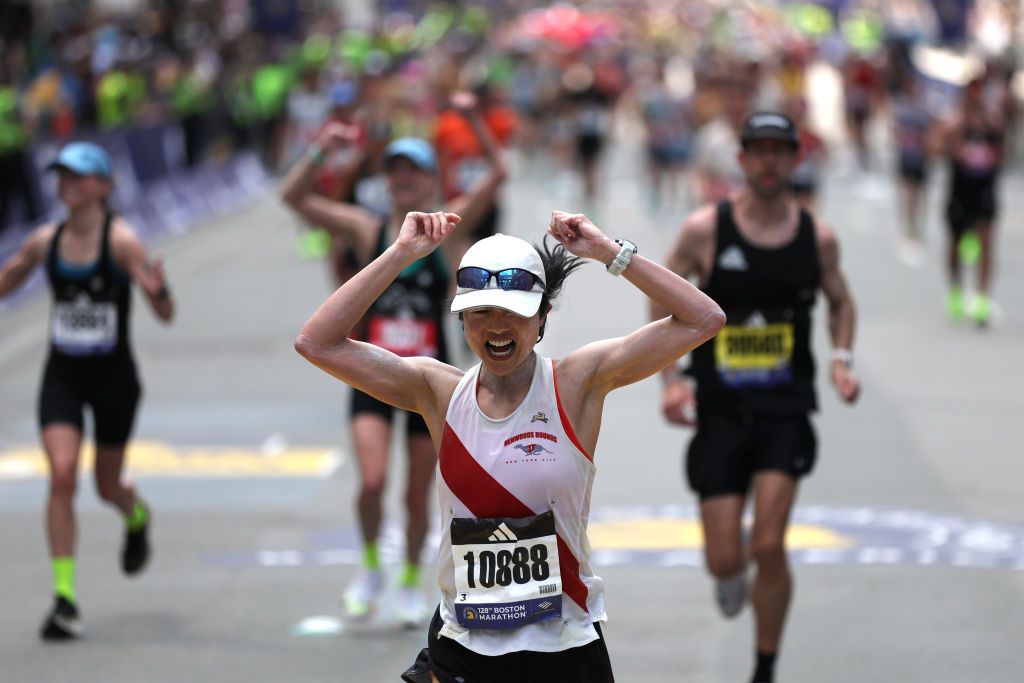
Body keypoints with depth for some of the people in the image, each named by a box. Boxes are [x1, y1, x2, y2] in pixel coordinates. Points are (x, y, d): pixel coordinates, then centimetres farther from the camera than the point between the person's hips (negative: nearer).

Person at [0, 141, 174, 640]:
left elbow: (165, 316, -17)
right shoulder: (44, 241, 0)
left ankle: (137, 517, 51)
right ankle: (64, 598, -12)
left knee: (107, 486, 12)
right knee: (62, 476, -15)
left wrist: (158, 291, -39)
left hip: (113, 376, -2)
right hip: (62, 375, 2)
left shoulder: (120, 239, -13)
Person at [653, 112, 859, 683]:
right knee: (723, 560, -3)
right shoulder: (706, 229, -6)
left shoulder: (818, 238, -1)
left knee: (769, 547, -12)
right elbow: (663, 298, 4)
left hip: (786, 411, 0)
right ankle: (734, 574, 38)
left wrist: (842, 358, 0)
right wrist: (671, 378, -6)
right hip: (720, 413, 0)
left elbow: (840, 300, 17)